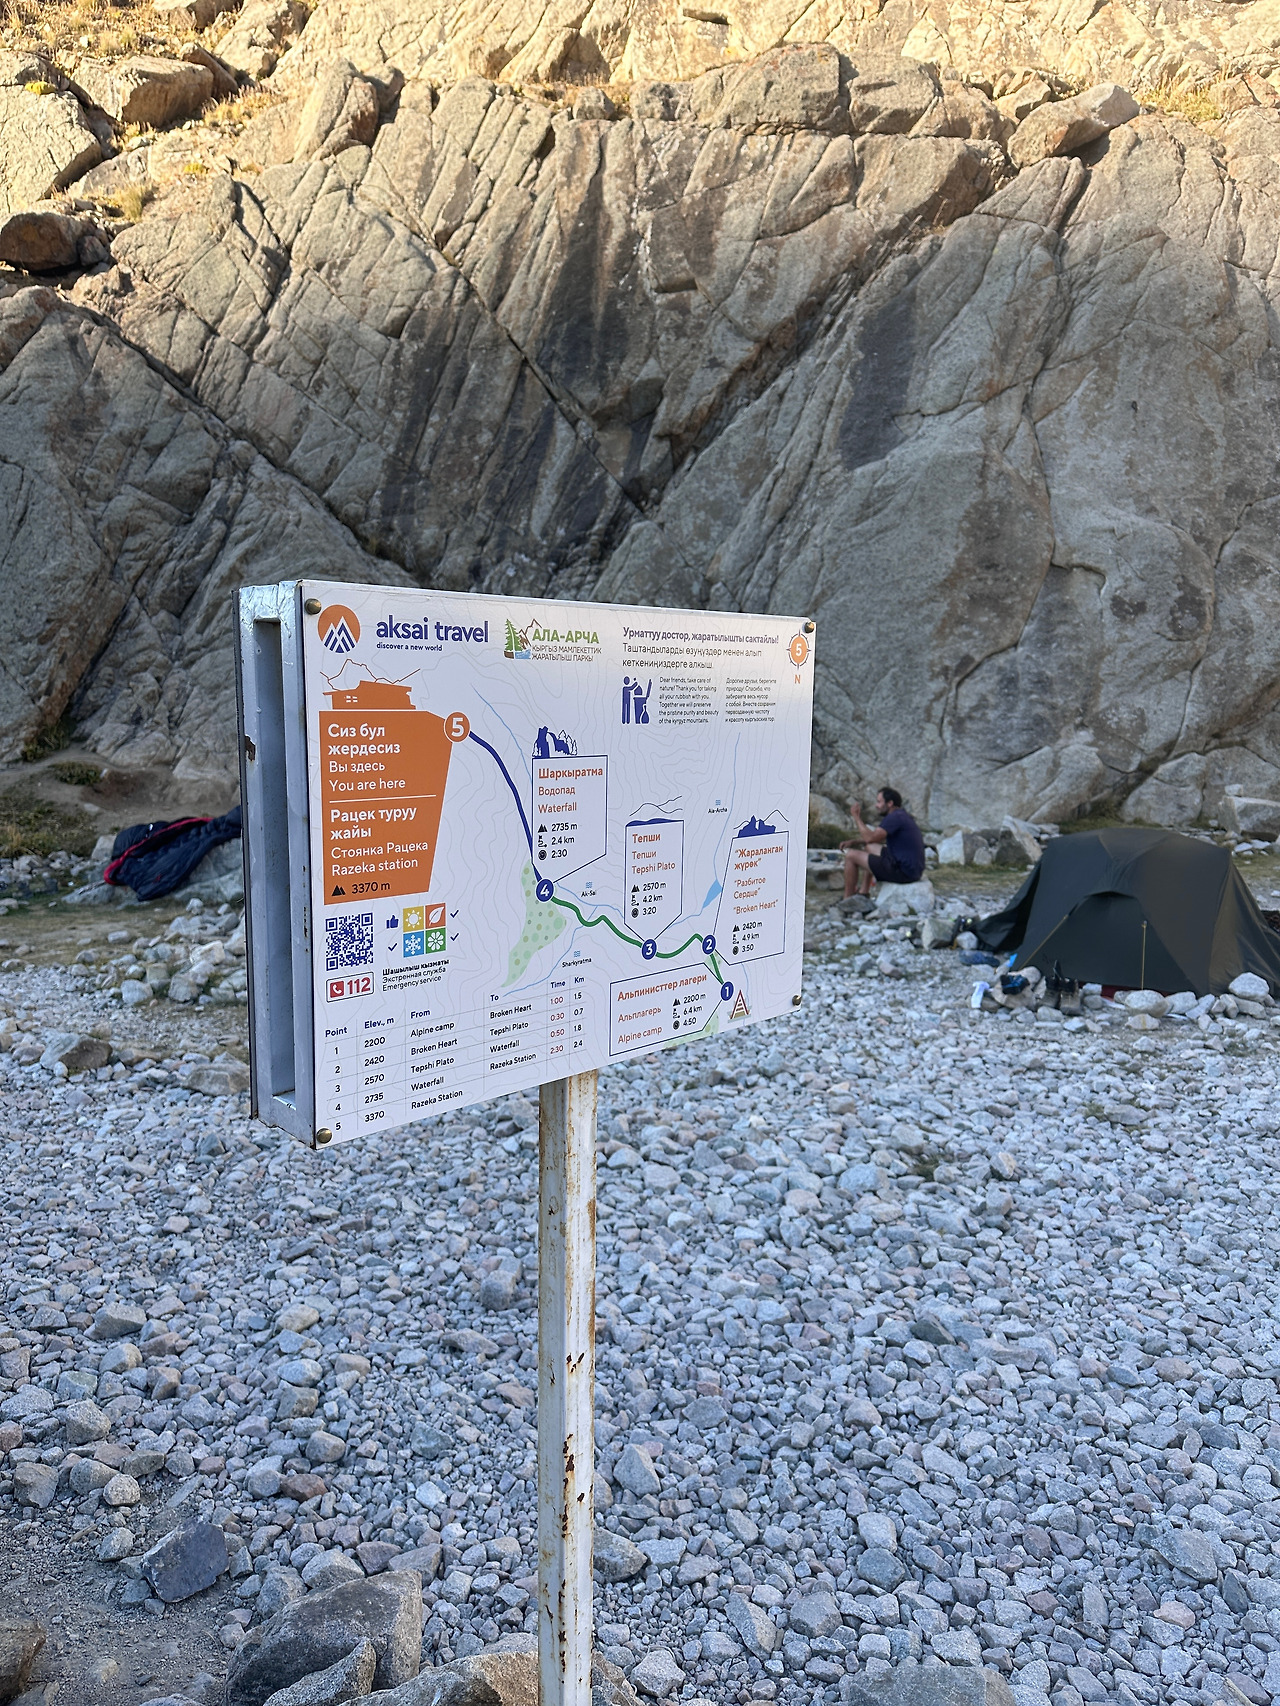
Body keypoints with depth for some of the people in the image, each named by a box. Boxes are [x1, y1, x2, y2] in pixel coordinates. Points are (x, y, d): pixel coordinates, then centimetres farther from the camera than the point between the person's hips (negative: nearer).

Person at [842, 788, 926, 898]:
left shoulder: (895, 818, -16)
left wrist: (857, 818, -8)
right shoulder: (903, 816, 17)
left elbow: (870, 838, -22)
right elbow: (878, 839, 25)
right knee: (868, 847, 27)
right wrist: (854, 842, 15)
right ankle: (863, 893, 24)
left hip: (902, 872, -10)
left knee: (851, 855, -3)